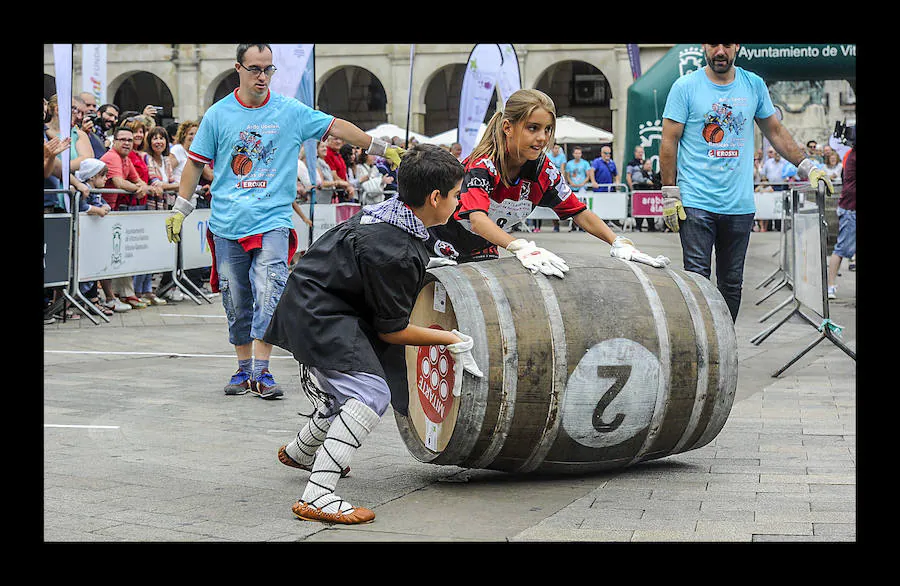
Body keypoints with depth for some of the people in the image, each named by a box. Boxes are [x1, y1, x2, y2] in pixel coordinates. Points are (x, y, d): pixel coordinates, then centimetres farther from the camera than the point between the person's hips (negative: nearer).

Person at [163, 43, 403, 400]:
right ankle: (244, 370, 20)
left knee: (268, 296, -15)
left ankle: (262, 373, -11)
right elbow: (195, 163, 11)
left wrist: (381, 149, 9)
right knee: (236, 303, 7)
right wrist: (179, 210, 9)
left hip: (272, 221, -1)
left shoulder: (291, 112, 4)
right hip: (227, 224, 1)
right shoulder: (218, 115, 5)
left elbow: (336, 127, 8)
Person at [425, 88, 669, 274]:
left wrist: (619, 243, -18)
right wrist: (522, 248, -60)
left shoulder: (543, 170, -10)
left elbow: (579, 212, -3)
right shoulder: (482, 165, -29)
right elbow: (478, 219, -45)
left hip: (484, 252, 6)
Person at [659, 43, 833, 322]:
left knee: (732, 284, 8)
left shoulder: (754, 85, 9)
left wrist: (806, 166, 10)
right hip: (696, 202, -4)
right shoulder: (685, 87, -1)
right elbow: (669, 142, -1)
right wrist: (670, 195, -7)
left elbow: (775, 131, 19)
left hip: (740, 204, 4)